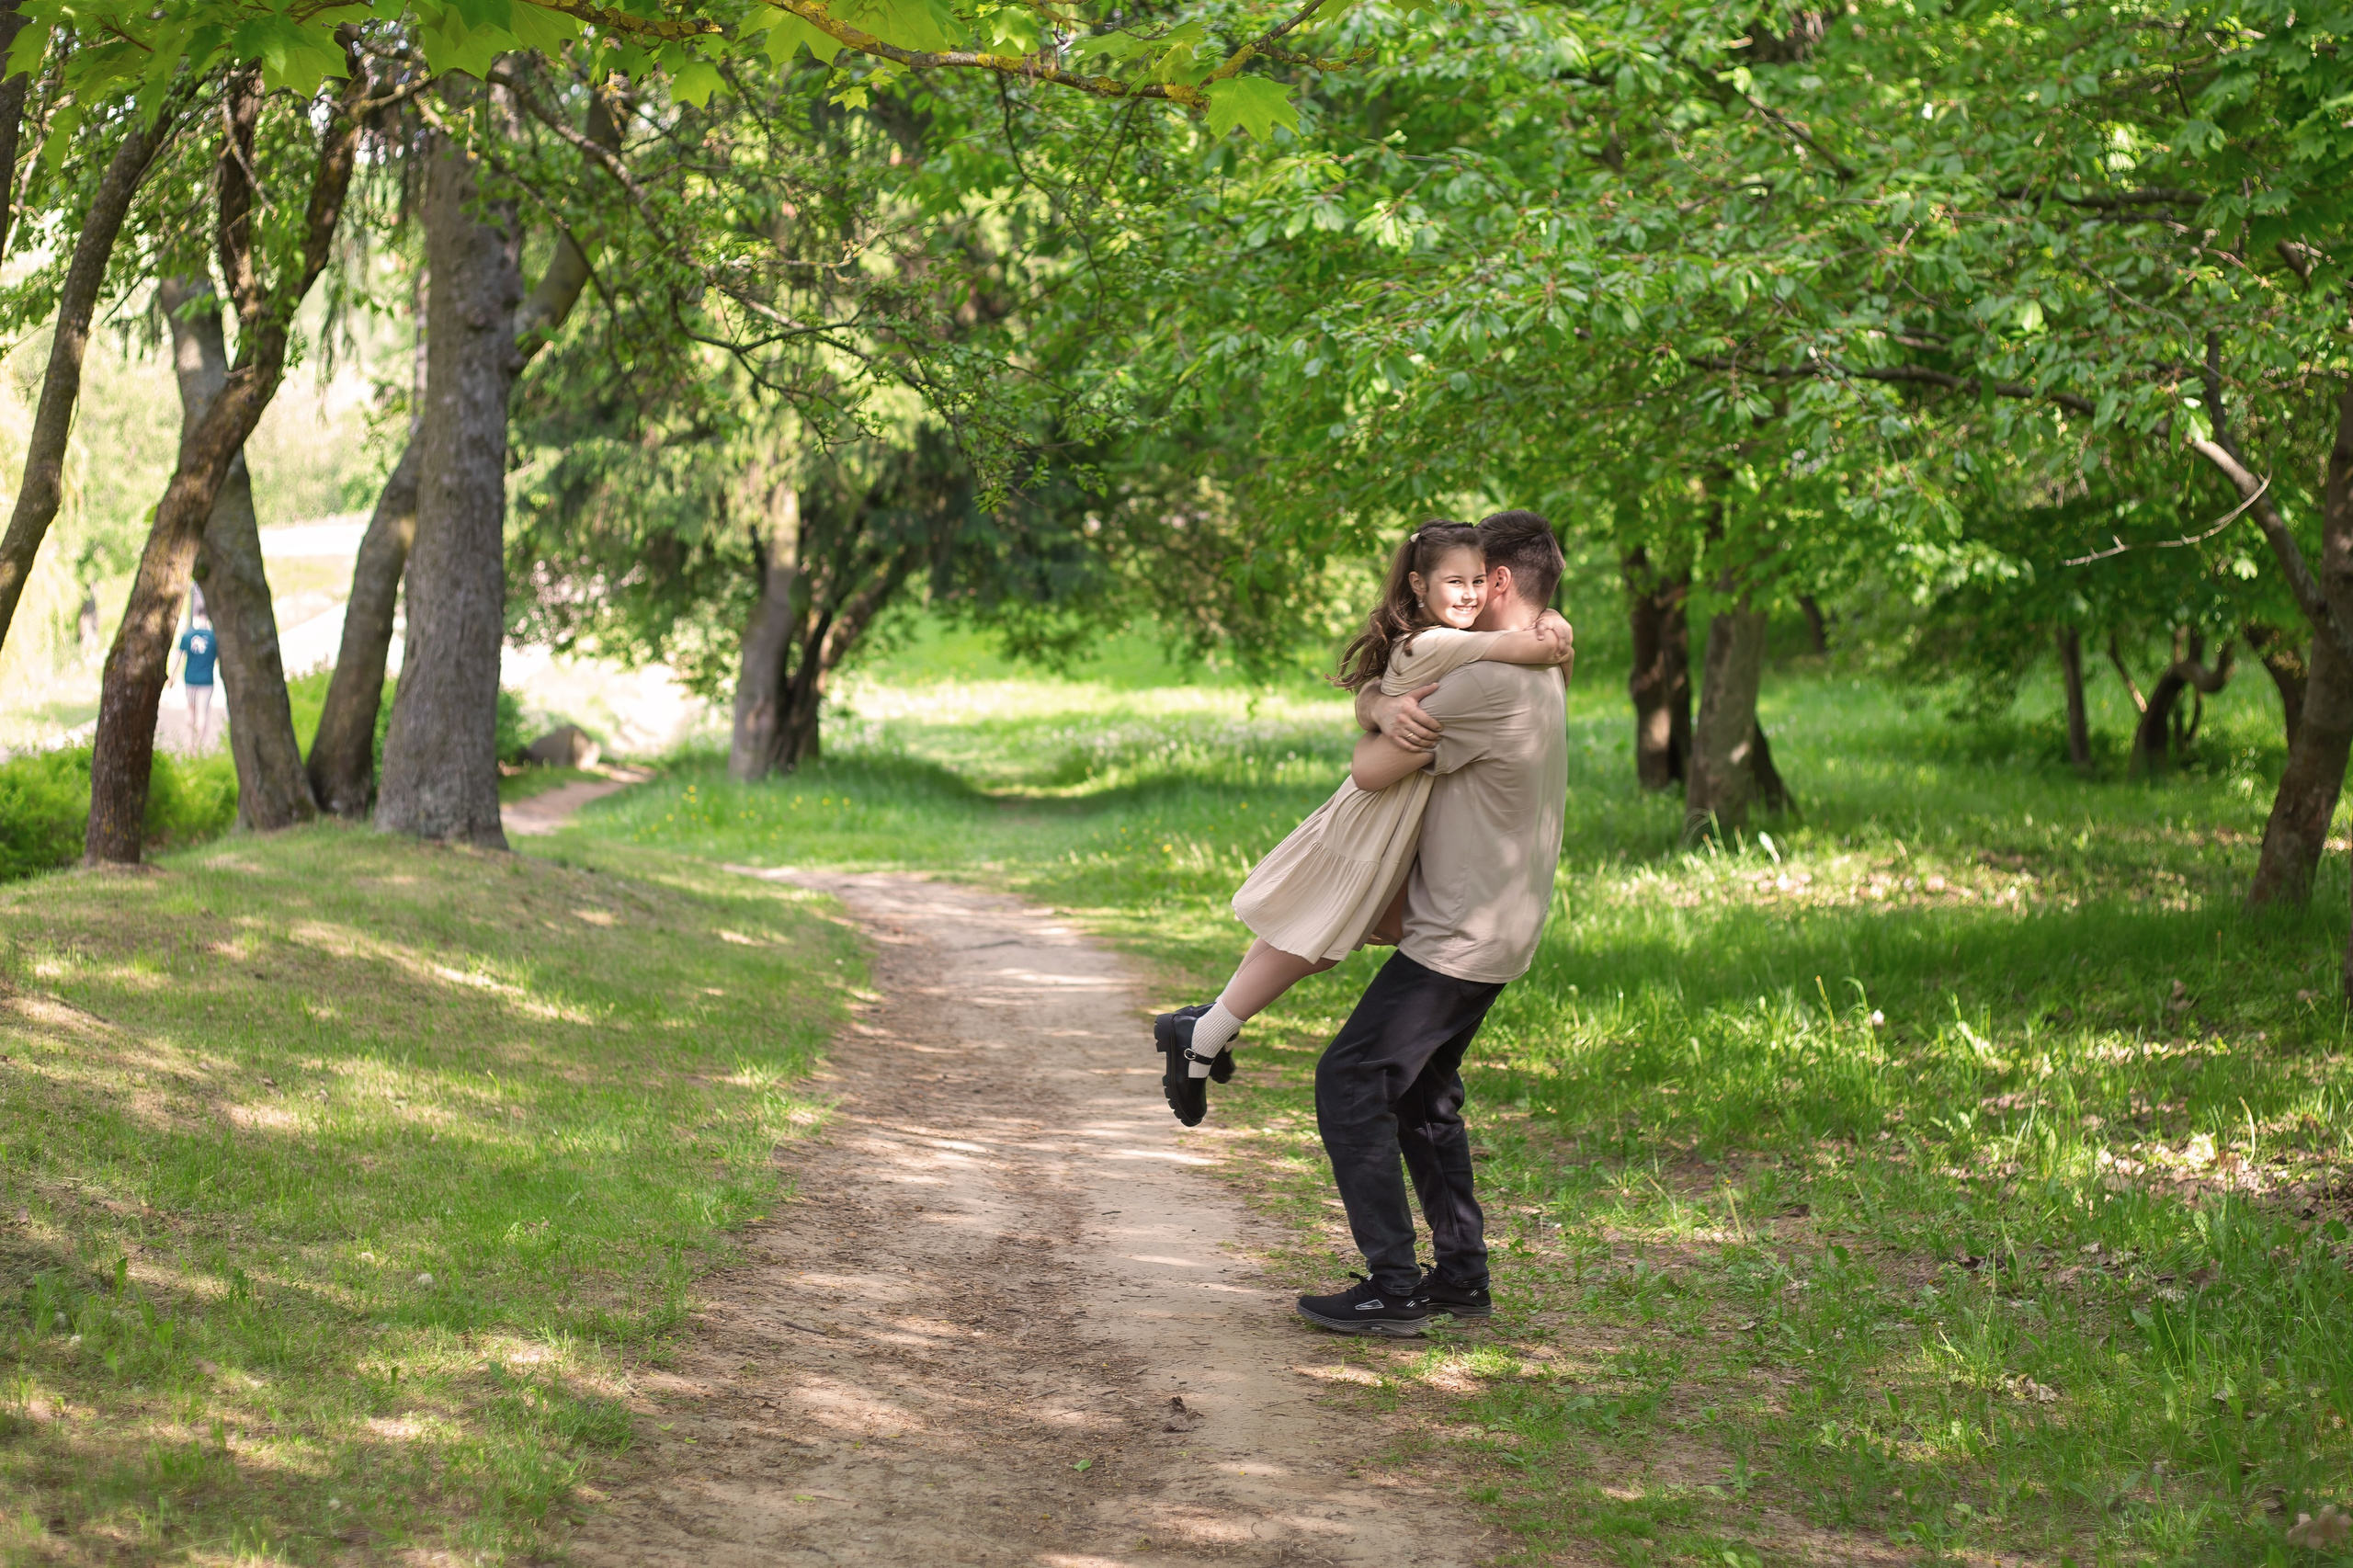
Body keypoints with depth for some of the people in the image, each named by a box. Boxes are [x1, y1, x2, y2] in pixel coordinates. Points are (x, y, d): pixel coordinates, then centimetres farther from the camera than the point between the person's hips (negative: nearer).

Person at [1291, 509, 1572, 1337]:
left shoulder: (1489, 683, -20)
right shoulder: (1538, 678, 13)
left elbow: (1371, 770, -19)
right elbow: (1367, 695, 12)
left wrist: (1379, 736, 4)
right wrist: (1387, 707, -12)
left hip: (1460, 940, -10)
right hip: (1493, 932, 10)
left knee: (1350, 1082, -7)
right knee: (1420, 1092, 19)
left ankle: (1392, 1289, -7)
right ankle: (1461, 1273, 22)